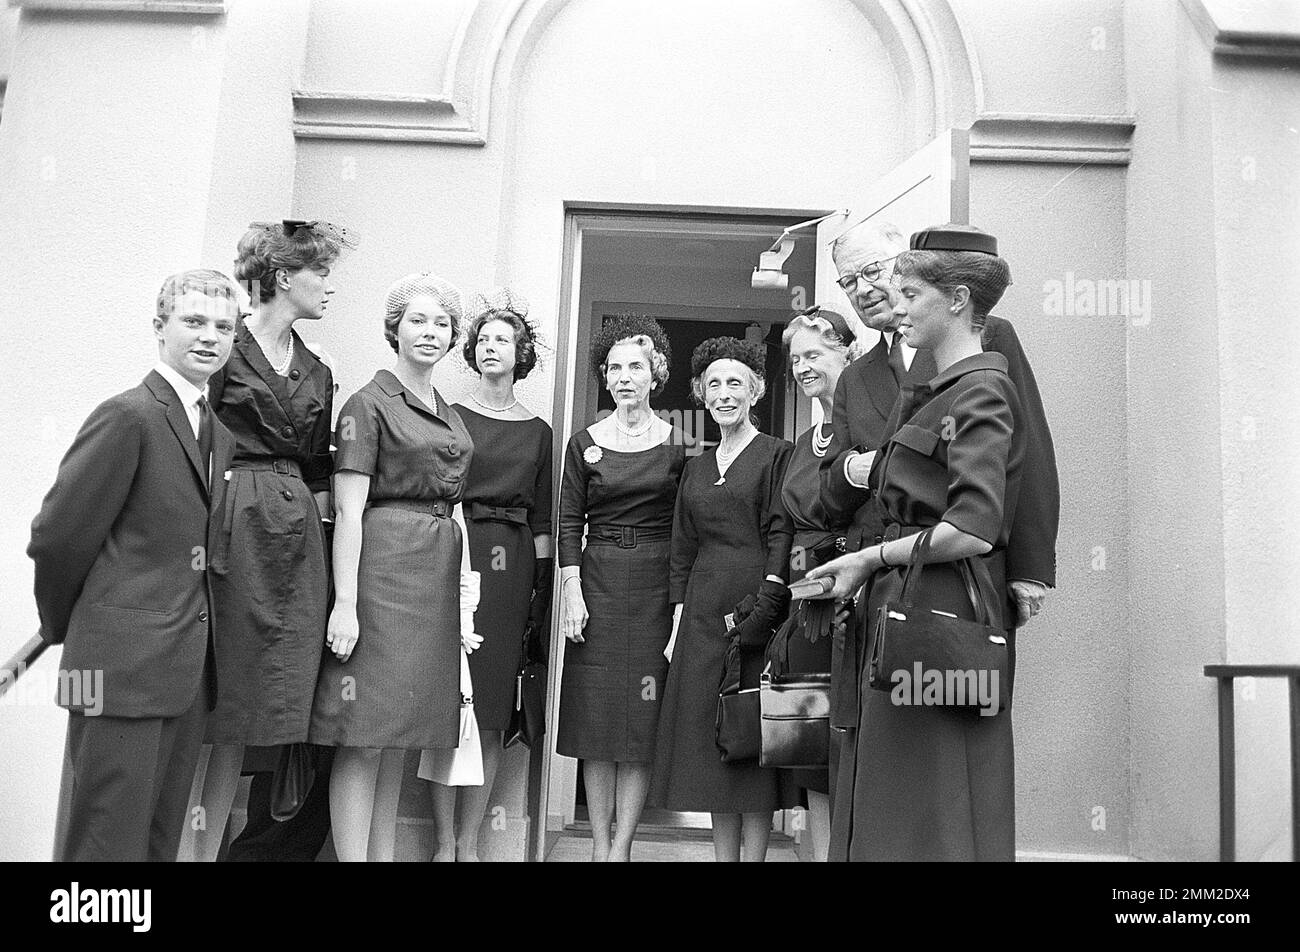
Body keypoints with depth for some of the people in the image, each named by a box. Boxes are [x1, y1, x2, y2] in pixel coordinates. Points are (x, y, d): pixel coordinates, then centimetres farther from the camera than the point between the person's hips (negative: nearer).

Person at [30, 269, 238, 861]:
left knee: (163, 840, 15)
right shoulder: (127, 417, -11)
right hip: (124, 665, -7)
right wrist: (62, 626, 3)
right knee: (109, 842, 1)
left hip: (187, 671, 8)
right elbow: (57, 537, -10)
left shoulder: (220, 435, 14)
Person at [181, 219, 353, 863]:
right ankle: (181, 845, 7)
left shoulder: (316, 373, 17)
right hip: (228, 535, -6)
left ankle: (210, 848, 16)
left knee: (246, 710, 8)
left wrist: (315, 504, 7)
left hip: (293, 542, 6)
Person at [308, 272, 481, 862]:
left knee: (402, 735, 11)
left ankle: (384, 853, 20)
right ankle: (353, 855, 3)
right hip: (385, 565, -7)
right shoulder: (370, 403, -4)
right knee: (365, 737, -4)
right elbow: (349, 511, -11)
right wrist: (345, 603, -18)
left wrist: (466, 589, 11)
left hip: (437, 577, 7)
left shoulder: (449, 414, 18)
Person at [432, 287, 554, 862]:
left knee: (491, 712, 3)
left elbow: (542, 522, 13)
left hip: (511, 567, 3)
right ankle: (445, 840, 6)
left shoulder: (537, 433, 13)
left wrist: (543, 590, 6)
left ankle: (469, 840, 11)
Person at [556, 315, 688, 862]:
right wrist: (571, 590, -6)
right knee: (596, 713, 2)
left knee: (643, 716, 0)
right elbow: (569, 523, 3)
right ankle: (599, 841, 12)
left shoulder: (676, 443, 4)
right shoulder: (584, 443, 5)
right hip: (598, 582, 1)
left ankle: (623, 844, 8)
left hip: (657, 586, 0)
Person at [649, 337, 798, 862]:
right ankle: (723, 855, 17)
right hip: (703, 616, 6)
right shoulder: (697, 467, 17)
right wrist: (678, 622, 8)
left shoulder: (776, 454, 0)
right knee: (712, 743, 8)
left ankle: (753, 854, 6)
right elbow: (683, 551, 16)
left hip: (756, 606, -5)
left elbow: (781, 536, -8)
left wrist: (763, 611, -18)